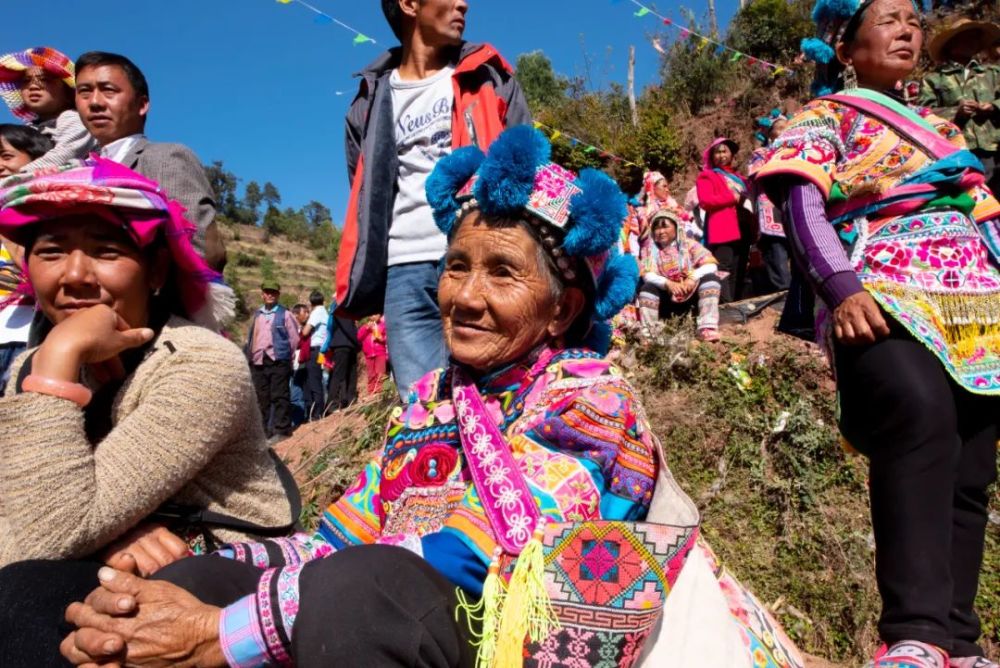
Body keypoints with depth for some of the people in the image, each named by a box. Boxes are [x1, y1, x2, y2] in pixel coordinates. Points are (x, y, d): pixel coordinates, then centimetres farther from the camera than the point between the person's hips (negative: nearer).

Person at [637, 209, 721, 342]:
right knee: (648, 287, -26)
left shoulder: (689, 244, 0)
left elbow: (711, 264, -12)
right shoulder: (650, 249, 2)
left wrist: (693, 278, -30)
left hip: (692, 295, 0)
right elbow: (647, 274, -14)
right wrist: (667, 283, -33)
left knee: (710, 278, -23)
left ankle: (707, 328, -32)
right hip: (667, 299, 0)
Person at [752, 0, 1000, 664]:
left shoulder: (942, 126, 31)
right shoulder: (825, 117, 11)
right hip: (886, 301, -7)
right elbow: (803, 202, -7)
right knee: (920, 412, -35)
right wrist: (840, 289, -23)